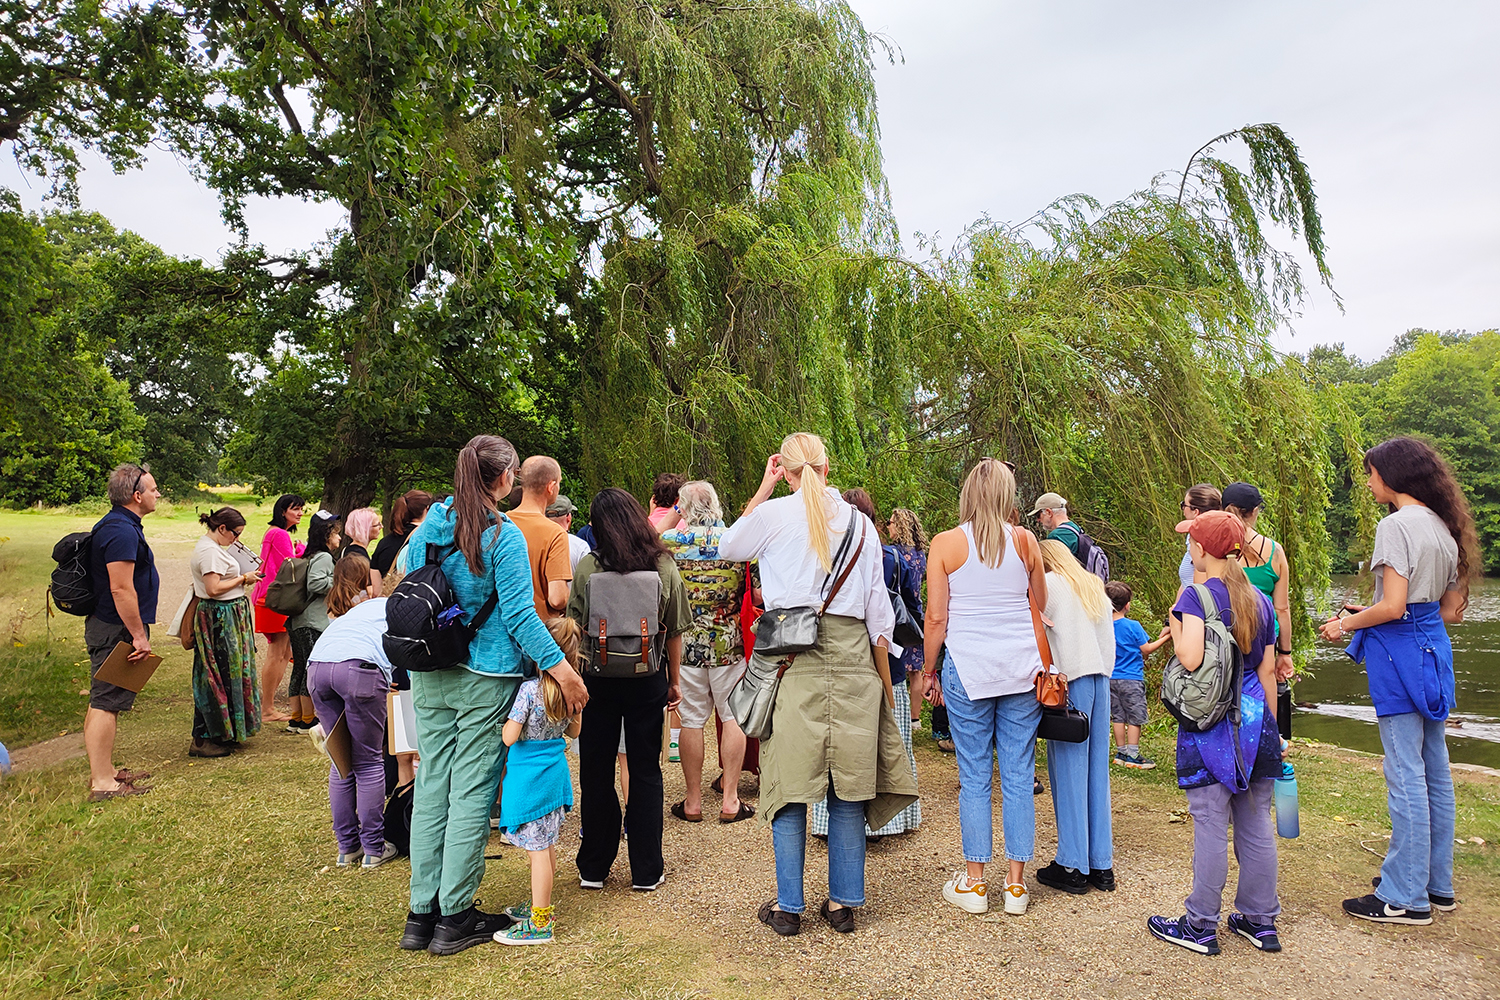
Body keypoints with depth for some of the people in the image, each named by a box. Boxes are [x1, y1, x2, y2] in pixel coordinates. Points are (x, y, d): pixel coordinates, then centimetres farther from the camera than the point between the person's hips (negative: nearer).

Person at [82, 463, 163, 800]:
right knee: (106, 703, -7)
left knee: (104, 702, 17)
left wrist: (137, 631, 26)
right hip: (116, 630, -11)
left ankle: (105, 770, 27)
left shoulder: (116, 526, 15)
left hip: (107, 627, 11)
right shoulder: (122, 532, -20)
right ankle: (102, 783, -2)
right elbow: (121, 589, -25)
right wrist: (139, 635, -21)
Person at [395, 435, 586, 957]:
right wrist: (563, 669, -14)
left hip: (430, 679, 6)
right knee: (471, 794, 4)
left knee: (430, 790, 12)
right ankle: (455, 917, 13)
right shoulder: (503, 535, -13)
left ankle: (421, 912, 21)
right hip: (484, 680, -6)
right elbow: (519, 615, -16)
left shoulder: (427, 528, 6)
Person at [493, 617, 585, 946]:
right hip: (555, 772, 7)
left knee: (537, 849, -1)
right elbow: (574, 730, 13)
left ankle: (539, 923, 7)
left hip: (529, 778, -7)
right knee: (546, 845, 18)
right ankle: (539, 905, 33)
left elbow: (509, 737, -20)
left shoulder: (529, 690, -21)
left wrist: (503, 718, -3)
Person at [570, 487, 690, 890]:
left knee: (596, 773, 13)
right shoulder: (664, 567, -8)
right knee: (646, 773, 11)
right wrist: (674, 681, 10)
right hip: (647, 680, 0)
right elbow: (674, 632, -2)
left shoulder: (587, 567, -10)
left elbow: (575, 627, -4)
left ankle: (593, 868, 24)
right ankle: (646, 871, 18)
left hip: (598, 679, 0)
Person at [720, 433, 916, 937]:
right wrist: (885, 682, 16)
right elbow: (878, 611, 9)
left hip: (791, 654, -3)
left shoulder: (774, 514, -1)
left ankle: (788, 906, 12)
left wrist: (763, 487, 20)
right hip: (851, 653, 3)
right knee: (848, 781, 9)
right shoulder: (860, 522, 8)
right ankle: (844, 902, 18)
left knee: (790, 780, 4)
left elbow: (729, 546, 20)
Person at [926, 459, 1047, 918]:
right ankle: (1016, 884, 17)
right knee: (1019, 776, 8)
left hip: (967, 668, -2)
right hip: (1021, 668, 2)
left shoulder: (945, 544, -4)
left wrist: (929, 672, 5)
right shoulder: (1025, 541, 1)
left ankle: (974, 883, 15)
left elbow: (936, 617, -2)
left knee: (974, 777, 6)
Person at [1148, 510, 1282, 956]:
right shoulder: (1259, 601, 8)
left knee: (1211, 826, -1)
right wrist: (1271, 727, 20)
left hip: (1210, 723, -6)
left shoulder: (1197, 595, -11)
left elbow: (1191, 657, -24)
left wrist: (1174, 625, -5)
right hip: (1254, 719, 6)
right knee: (1256, 823, 12)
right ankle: (1260, 920, 23)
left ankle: (1201, 926, 9)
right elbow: (1267, 670, 12)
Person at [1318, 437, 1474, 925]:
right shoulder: (1444, 527, 13)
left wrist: (1347, 625, -4)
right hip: (1435, 648, 9)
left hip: (1399, 649, -9)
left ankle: (1405, 897, 5)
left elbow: (1392, 606, -21)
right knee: (1435, 770, 15)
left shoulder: (1395, 525, -14)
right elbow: (1452, 610, 16)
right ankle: (1437, 884, 26)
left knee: (1405, 775, -3)